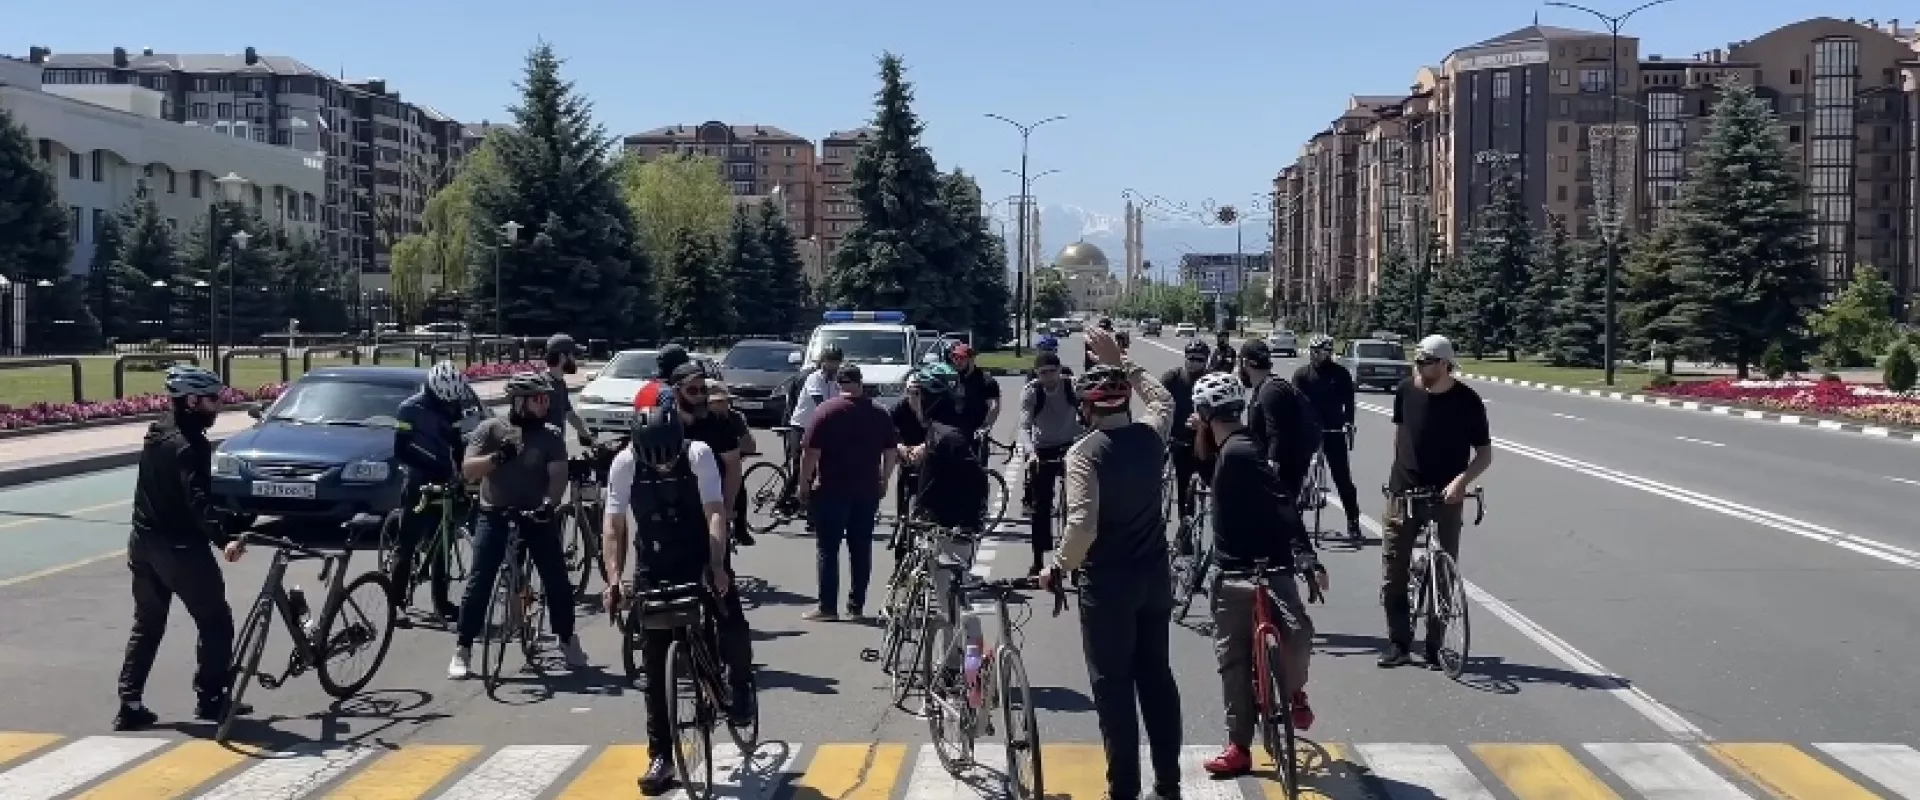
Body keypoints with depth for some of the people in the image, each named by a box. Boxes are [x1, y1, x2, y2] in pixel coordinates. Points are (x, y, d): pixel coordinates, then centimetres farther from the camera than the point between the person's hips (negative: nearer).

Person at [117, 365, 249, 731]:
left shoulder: (158, 432, 10)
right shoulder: (188, 446, -19)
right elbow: (198, 500, -33)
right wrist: (223, 538, -44)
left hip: (143, 540, 9)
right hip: (179, 547, -9)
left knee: (146, 625, 14)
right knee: (216, 622, 4)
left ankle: (130, 705, 13)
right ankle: (210, 698, 8)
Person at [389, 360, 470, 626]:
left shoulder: (451, 410, 5)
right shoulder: (411, 409, -12)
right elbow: (400, 450, -16)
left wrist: (461, 474, -2)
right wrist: (430, 465, -24)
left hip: (444, 484, 6)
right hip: (418, 484, -6)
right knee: (408, 544, -6)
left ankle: (441, 602, 17)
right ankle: (396, 603, -3)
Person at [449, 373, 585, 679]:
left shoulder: (550, 436, 1)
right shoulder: (490, 429, -1)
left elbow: (558, 474, -10)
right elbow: (468, 470, -9)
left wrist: (549, 502, -28)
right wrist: (497, 457, -26)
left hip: (536, 516, 1)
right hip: (495, 515, -1)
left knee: (557, 579, 0)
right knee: (479, 582, -7)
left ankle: (568, 640, 19)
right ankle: (462, 651, 0)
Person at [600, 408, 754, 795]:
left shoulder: (699, 454, -19)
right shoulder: (624, 463, -17)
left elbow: (715, 513, -23)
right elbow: (613, 525, -14)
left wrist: (717, 568, -35)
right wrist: (614, 578, -26)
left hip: (701, 561, -1)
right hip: (654, 569, 1)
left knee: (734, 632, -18)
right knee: (656, 665, -1)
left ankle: (740, 687, 15)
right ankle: (660, 756, 8)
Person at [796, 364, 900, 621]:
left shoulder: (826, 411, -6)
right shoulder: (879, 414, 5)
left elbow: (810, 452, -10)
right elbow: (891, 452, 7)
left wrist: (804, 484, -3)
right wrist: (883, 482, 18)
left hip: (832, 491, -4)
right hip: (868, 491, 4)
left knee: (827, 549, 2)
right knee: (861, 549, 8)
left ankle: (827, 607, 1)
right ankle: (856, 607, 10)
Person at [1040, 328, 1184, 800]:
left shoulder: (1084, 454, -17)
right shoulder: (1151, 435, 0)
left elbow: (1082, 526, -25)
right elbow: (1162, 397, 23)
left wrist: (1057, 568, -10)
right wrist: (1119, 362, 26)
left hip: (1106, 583, -6)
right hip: (1155, 576, 6)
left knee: (1113, 686, 3)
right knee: (1157, 677, 13)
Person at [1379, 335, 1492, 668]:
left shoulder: (1467, 401, -8)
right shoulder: (1407, 391, -1)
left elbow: (1485, 454, -4)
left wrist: (1462, 480, -20)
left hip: (1446, 498, -2)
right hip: (1403, 494, 2)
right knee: (1393, 575, 2)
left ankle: (1434, 646, 12)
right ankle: (1398, 643, 12)